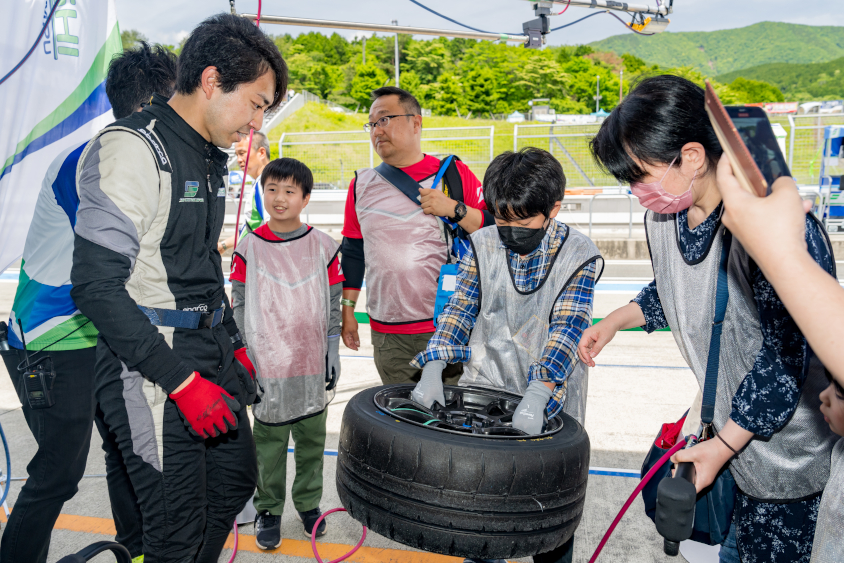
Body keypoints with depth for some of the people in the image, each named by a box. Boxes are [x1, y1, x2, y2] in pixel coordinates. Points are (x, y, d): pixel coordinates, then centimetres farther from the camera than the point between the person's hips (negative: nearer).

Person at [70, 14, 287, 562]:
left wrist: (235, 345, 17)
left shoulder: (209, 158, 12)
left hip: (212, 359, 9)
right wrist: (182, 382, -22)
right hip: (152, 373, -9)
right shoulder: (132, 148, -17)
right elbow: (96, 285, -22)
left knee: (236, 480, 20)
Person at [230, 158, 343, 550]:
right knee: (269, 443, 8)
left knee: (312, 439, 12)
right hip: (267, 369, -1)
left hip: (313, 369, 1)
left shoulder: (323, 247, 1)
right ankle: (269, 509, 26)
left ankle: (308, 502, 31)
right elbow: (239, 309, 2)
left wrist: (332, 359, 2)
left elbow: (334, 308, 4)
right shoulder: (248, 249, -1)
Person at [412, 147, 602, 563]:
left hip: (551, 394, -2)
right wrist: (434, 368, -20)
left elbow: (567, 330, -21)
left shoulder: (579, 255, -11)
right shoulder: (483, 245, -2)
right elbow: (460, 309, -4)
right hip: (486, 384, 2)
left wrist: (537, 396, -34)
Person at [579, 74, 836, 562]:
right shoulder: (665, 216, -4)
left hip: (786, 435, -7)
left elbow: (785, 357, -25)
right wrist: (615, 321, 8)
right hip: (725, 411, 7)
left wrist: (723, 446, -20)